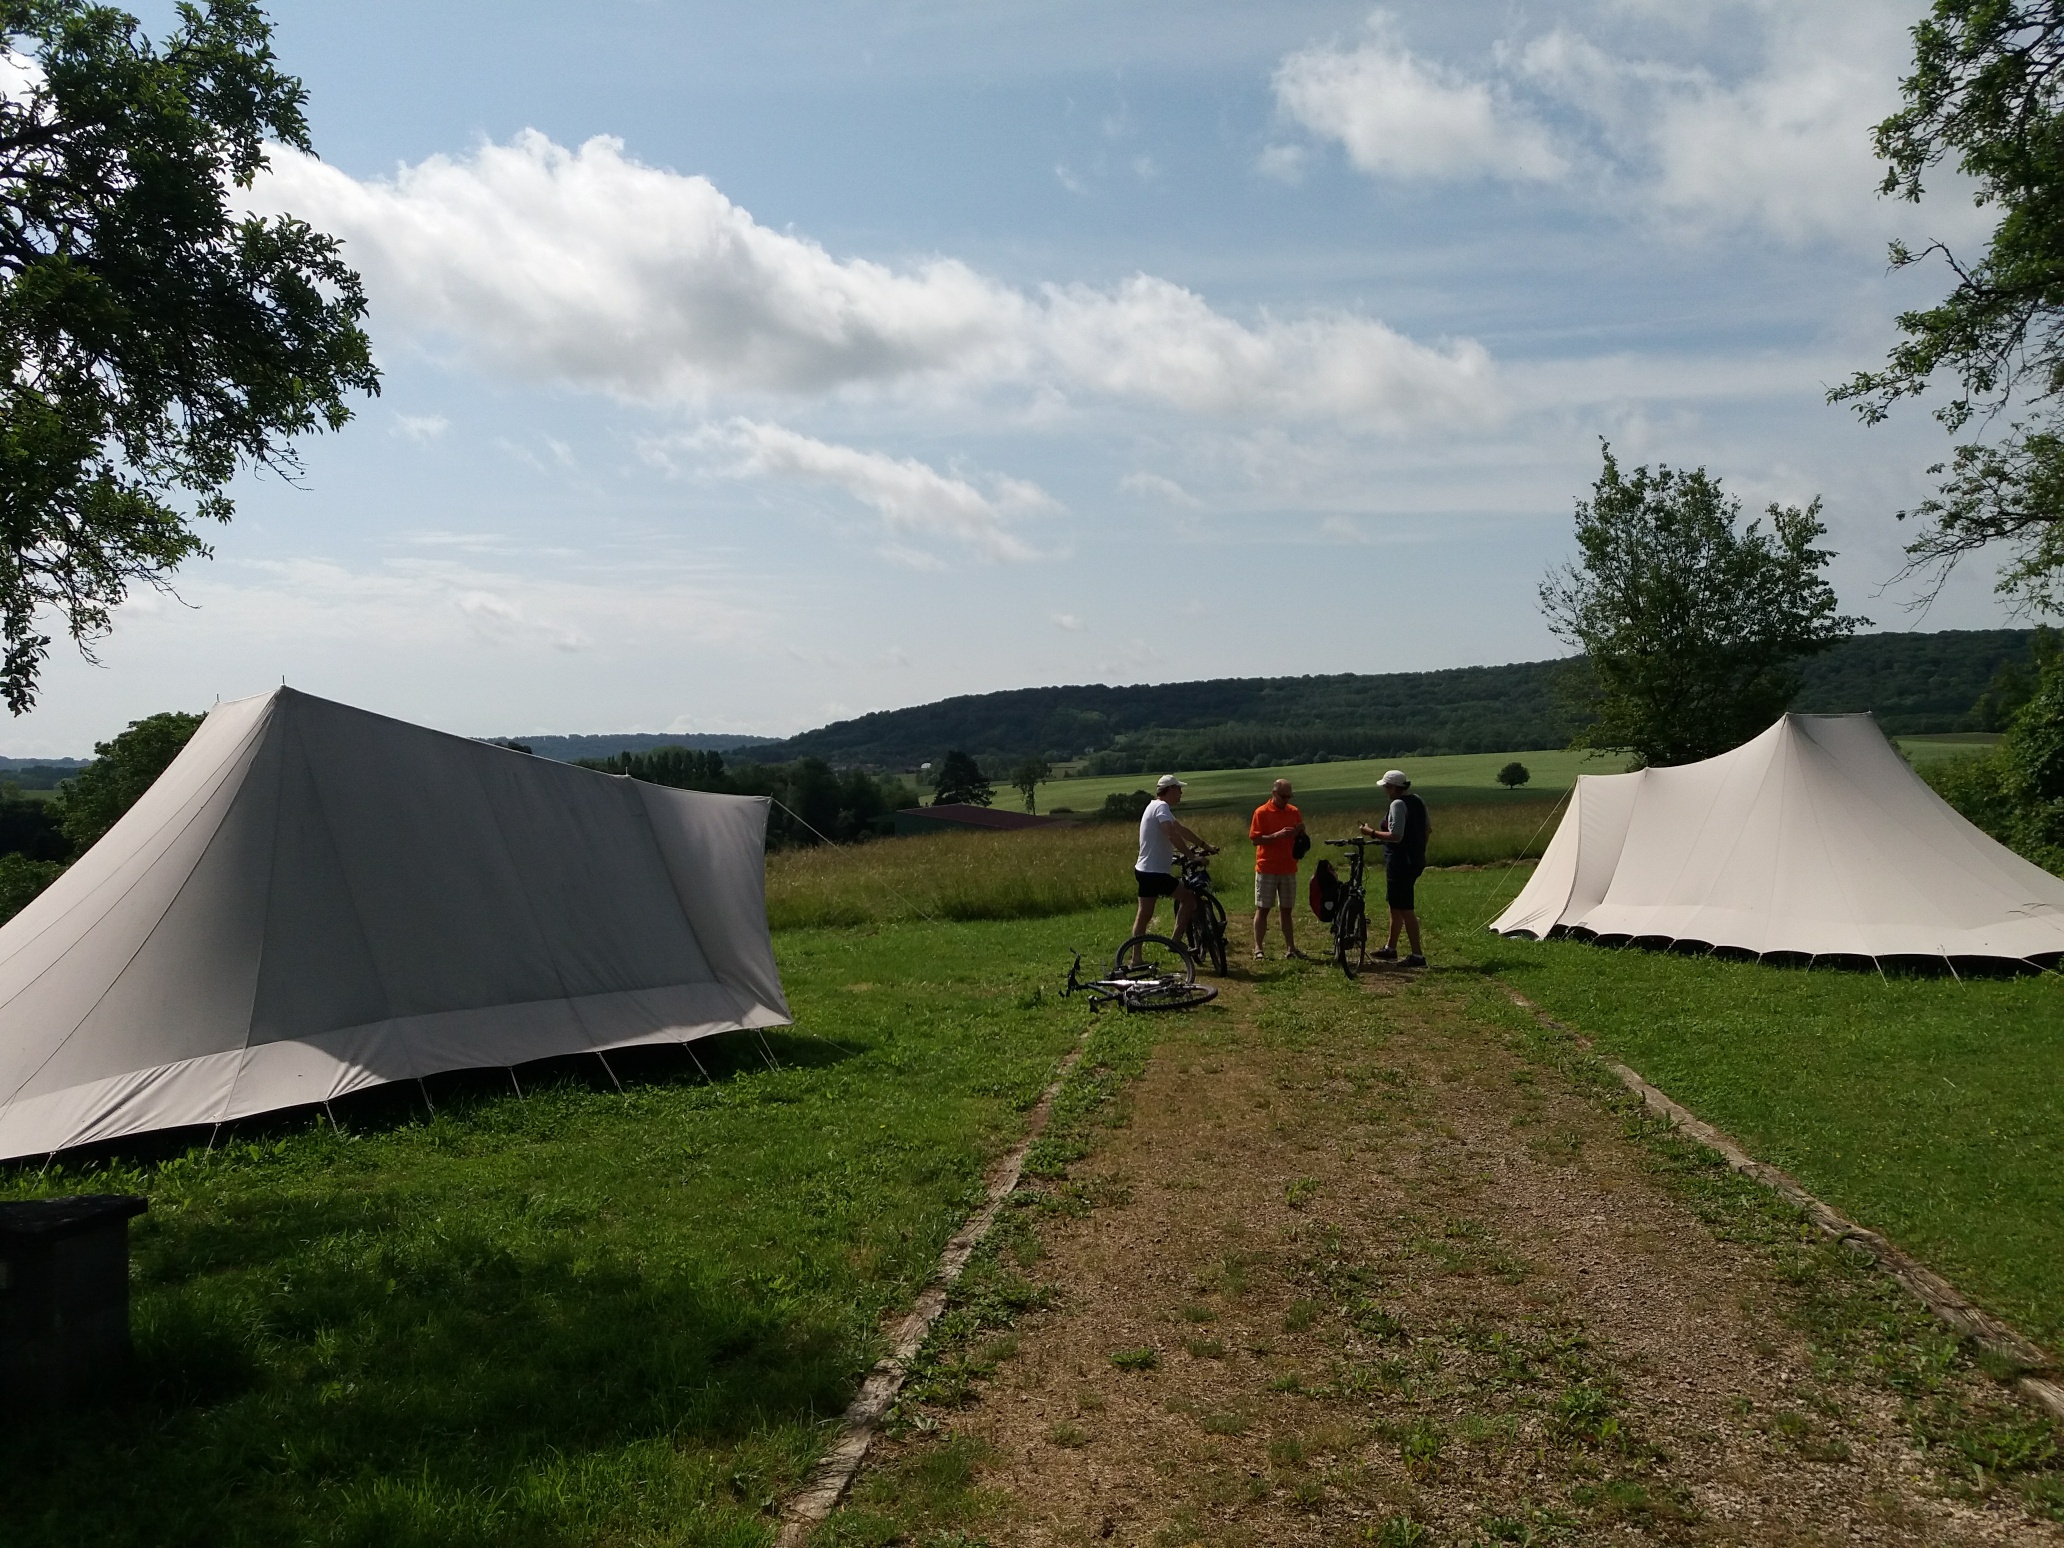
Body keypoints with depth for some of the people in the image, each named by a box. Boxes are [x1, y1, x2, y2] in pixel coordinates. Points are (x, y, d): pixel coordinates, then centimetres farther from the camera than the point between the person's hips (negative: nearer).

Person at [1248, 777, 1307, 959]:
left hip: (1288, 868, 4)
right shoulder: (1261, 812, -5)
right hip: (1266, 868, -4)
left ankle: (1290, 948, 12)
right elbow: (1255, 839, -10)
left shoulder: (1294, 812, 8)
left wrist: (1300, 832, -8)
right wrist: (1277, 835, -22)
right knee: (1262, 909, 0)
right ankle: (1258, 948, 3)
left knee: (1287, 910, 8)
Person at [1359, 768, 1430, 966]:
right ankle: (1391, 949, 31)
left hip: (1400, 861, -10)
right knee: (1396, 905, 21)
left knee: (1404, 909, -5)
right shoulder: (1418, 801, 9)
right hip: (1416, 861, 10)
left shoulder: (1398, 805, -18)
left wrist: (1372, 832, -14)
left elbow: (1395, 836, -24)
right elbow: (1428, 829, 16)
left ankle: (1417, 955, -4)